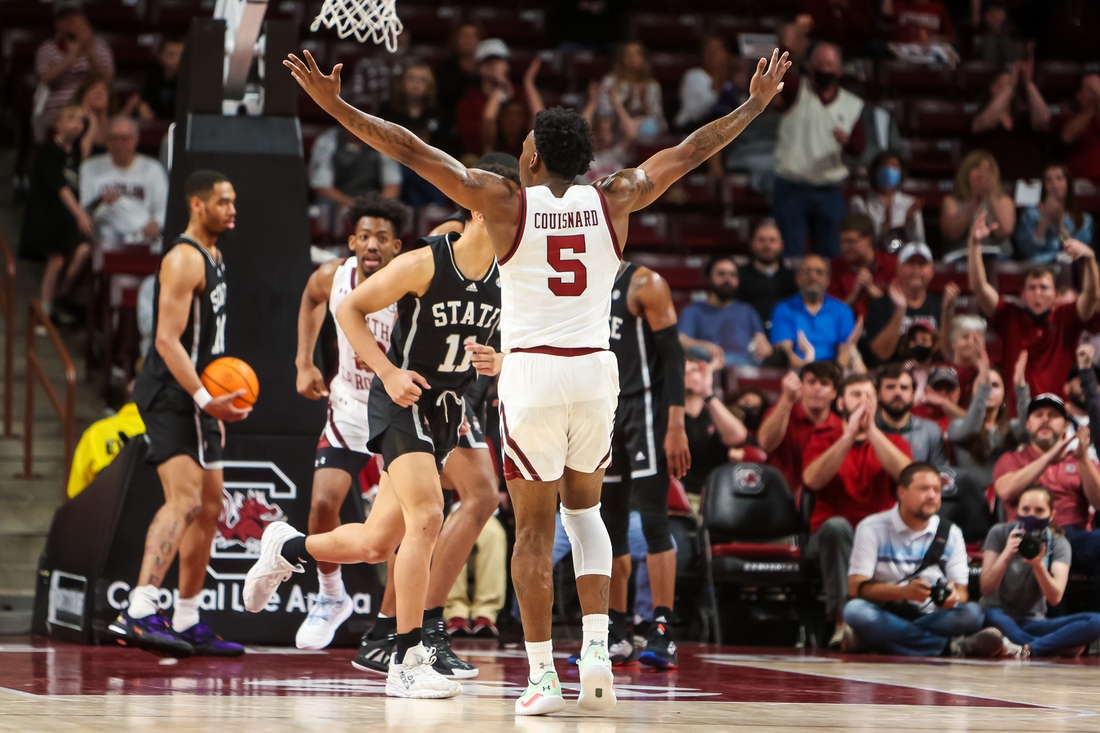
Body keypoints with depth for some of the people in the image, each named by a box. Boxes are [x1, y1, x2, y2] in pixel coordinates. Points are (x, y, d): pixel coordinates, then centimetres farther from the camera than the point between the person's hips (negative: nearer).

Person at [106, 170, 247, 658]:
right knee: (184, 501, -23)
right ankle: (139, 613, -33)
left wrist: (217, 397, 22)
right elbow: (167, 340, -23)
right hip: (172, 395, -11)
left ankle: (189, 623, 21)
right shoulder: (184, 260, -14)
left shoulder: (212, 258, 18)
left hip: (197, 397, 11)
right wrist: (204, 398, -29)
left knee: (210, 507, 14)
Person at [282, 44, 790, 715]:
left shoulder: (505, 202, -4)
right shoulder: (613, 202, 3)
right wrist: (757, 105, 26)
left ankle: (542, 674, 3)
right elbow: (693, 151, 14)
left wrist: (335, 106, 1)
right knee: (584, 508, 21)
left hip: (531, 373, -3)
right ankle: (597, 650, 7)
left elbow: (414, 152, -4)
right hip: (596, 370, 3)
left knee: (534, 527, 5)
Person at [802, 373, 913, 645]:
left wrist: (871, 431, -15)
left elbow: (906, 474, -11)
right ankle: (842, 621, -40)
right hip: (831, 534, 0)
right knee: (837, 526, -36)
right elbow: (813, 479, -12)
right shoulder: (824, 440, 12)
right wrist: (849, 435, -15)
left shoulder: (893, 442, 14)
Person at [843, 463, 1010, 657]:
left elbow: (962, 591, 6)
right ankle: (953, 647, -35)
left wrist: (954, 597, -21)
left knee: (972, 612, -25)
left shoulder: (951, 534, 11)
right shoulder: (872, 529, 0)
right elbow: (855, 587, -9)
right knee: (855, 610, -36)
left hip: (930, 618, 2)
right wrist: (904, 591, -26)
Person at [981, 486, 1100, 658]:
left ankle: (1027, 648, -29)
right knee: (992, 617, -41)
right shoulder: (999, 533, -4)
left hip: (1033, 623, 2)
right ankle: (1058, 648, -22)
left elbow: (1055, 598, -13)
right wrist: (1006, 554, -27)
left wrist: (1038, 565, -32)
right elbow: (986, 590, -11)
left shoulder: (1059, 544, 1)